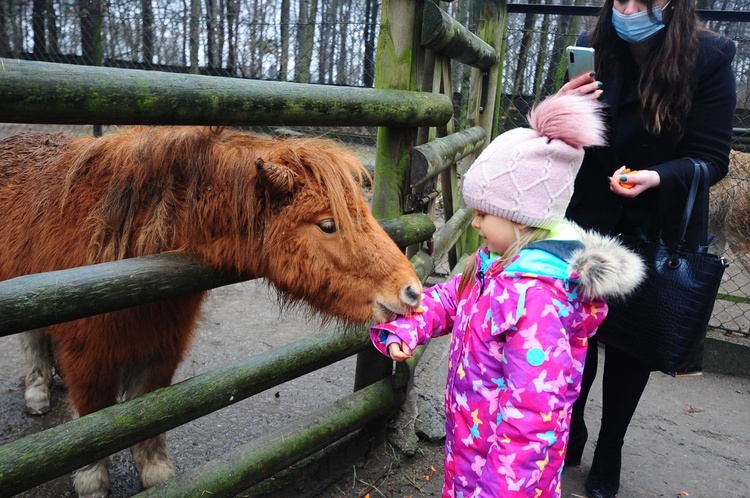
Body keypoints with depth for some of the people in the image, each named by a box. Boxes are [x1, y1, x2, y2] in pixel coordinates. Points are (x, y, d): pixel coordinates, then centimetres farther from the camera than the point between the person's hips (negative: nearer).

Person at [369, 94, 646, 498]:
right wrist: (405, 328, -7)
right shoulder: (502, 263, -2)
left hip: (505, 462, -8)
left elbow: (533, 408, -31)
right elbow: (451, 297, 10)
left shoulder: (533, 297, -31)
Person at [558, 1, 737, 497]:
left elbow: (711, 157, -14)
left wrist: (657, 177, -34)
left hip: (659, 231, -2)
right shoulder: (593, 50, -6)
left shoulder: (709, 60, -14)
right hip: (589, 222, 2)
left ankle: (609, 453, 32)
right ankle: (571, 431, 34)